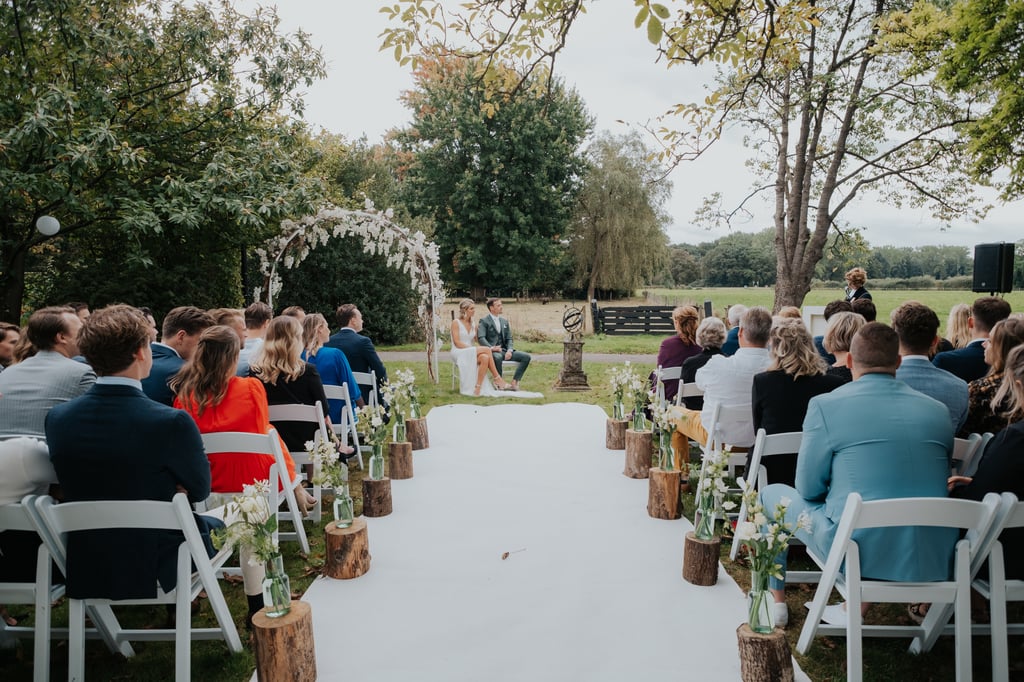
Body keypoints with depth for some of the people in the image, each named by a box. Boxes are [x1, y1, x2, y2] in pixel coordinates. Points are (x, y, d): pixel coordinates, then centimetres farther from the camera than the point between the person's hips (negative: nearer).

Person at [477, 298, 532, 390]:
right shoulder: (484, 321, -1)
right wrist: (491, 348, -31)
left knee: (526, 357, -12)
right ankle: (499, 384, -23)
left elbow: (509, 339, 15)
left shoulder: (504, 321, 19)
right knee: (497, 357, -41)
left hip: (504, 350, 6)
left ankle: (514, 382, -12)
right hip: (492, 351, -6)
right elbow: (481, 338, -14)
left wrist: (509, 350, -6)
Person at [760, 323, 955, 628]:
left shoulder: (825, 405, -10)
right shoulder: (938, 410, 4)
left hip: (859, 552, -5)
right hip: (934, 559, 5)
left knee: (771, 494, 18)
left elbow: (808, 490, -4)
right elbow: (938, 481, 16)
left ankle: (776, 603, 32)